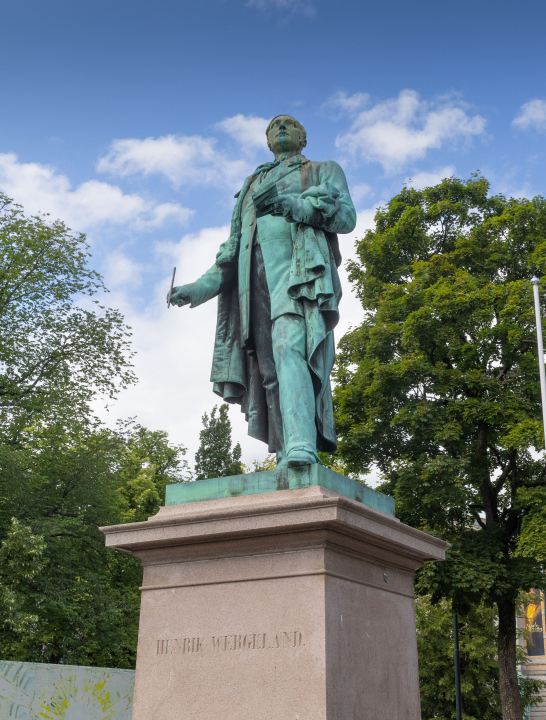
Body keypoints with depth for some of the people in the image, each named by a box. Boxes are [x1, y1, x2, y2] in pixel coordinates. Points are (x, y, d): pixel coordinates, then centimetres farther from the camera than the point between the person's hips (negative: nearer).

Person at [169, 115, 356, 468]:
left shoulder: (325, 171, 25)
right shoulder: (251, 186, 37)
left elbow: (347, 215, 5)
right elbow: (233, 247, 30)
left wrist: (294, 204, -11)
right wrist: (201, 287, 14)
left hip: (300, 266, -5)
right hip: (255, 275, 5)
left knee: (289, 347, -30)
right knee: (271, 370, -9)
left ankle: (302, 448, -46)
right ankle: (290, 464, -14)